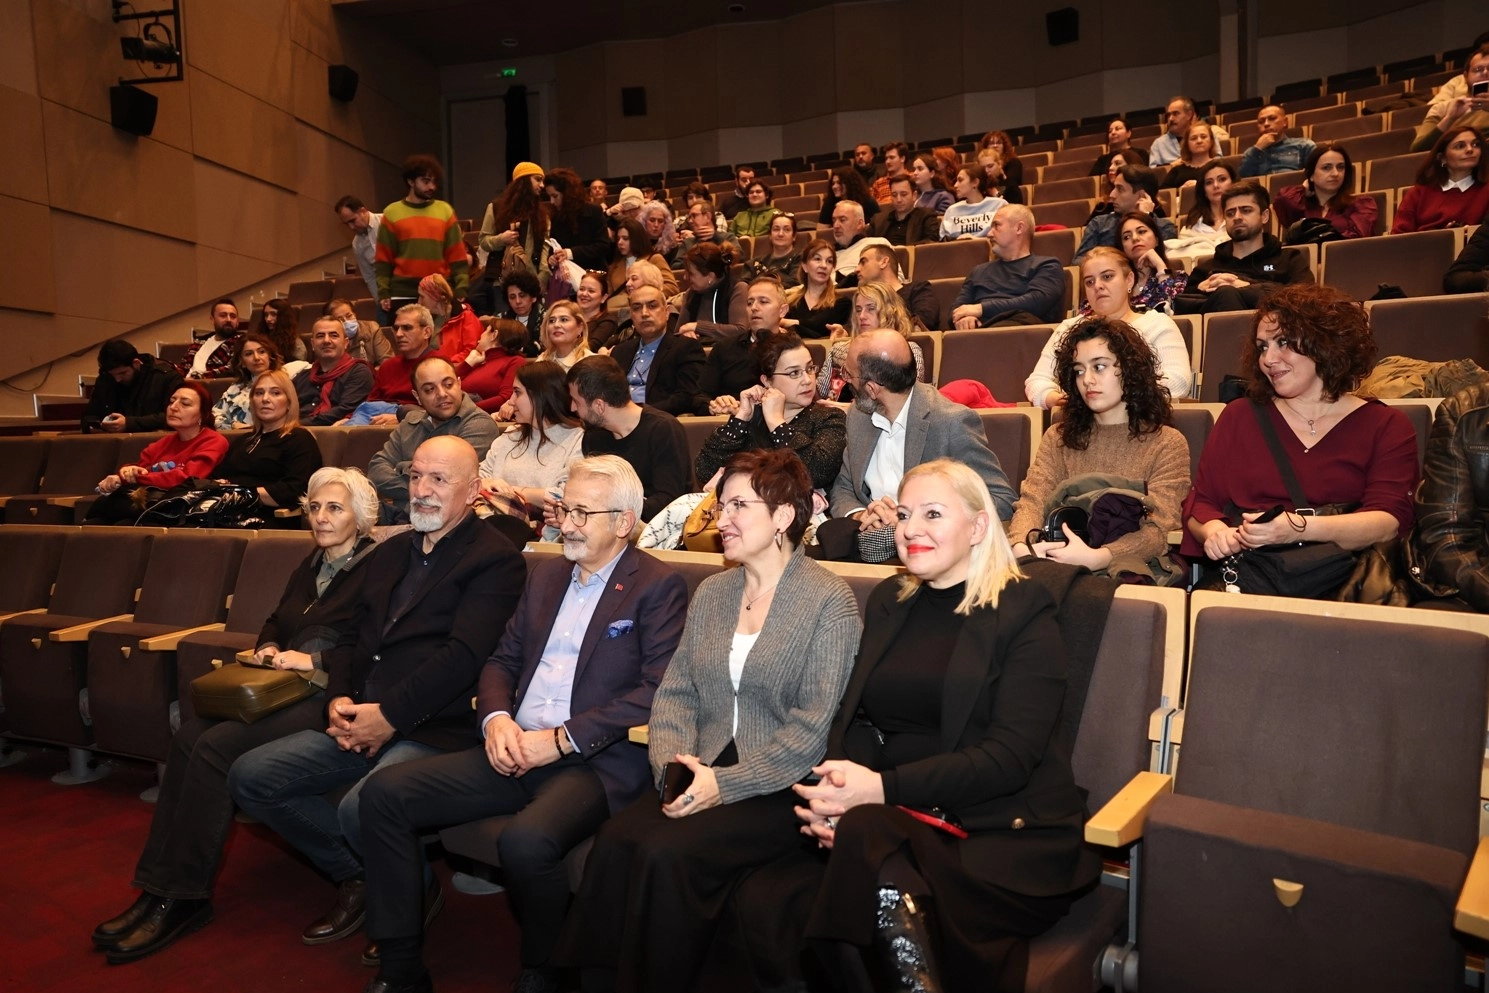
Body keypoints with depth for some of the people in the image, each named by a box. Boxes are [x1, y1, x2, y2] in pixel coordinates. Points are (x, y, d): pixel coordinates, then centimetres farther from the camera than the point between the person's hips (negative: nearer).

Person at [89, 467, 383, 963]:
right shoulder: (311, 565, 20)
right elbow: (275, 622, 26)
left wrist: (315, 659, -17)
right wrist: (268, 648, 5)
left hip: (329, 697, -8)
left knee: (216, 746, -23)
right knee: (189, 734, -16)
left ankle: (182, 898, -13)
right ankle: (158, 884, -13)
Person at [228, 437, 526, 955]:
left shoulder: (496, 559, -6)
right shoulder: (389, 553, 19)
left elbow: (462, 656, -15)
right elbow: (350, 636, 19)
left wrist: (389, 716, -16)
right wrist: (340, 700, 1)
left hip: (434, 731, -8)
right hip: (360, 723, 8)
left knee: (360, 807, -31)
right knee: (249, 776, -2)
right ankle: (356, 875, 14)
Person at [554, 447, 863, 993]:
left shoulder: (829, 600, -7)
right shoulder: (711, 592, 13)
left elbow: (814, 729, -13)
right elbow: (675, 691, 11)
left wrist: (725, 783, -18)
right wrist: (672, 761, -8)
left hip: (781, 789, -5)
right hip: (703, 776, 5)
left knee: (667, 853, -26)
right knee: (614, 840, -21)